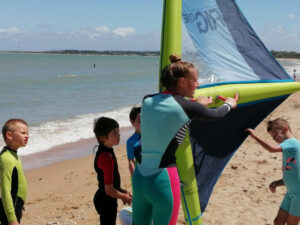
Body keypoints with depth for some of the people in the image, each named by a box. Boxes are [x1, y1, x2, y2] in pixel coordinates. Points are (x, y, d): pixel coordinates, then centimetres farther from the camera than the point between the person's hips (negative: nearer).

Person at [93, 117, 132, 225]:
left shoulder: (105, 152, 4)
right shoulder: (107, 157, -27)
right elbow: (109, 190, -26)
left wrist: (122, 192, 14)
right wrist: (125, 197, -11)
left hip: (104, 199, 10)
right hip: (106, 201, -10)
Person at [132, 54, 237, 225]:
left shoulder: (147, 101, 6)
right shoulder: (186, 106, -9)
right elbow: (216, 115, 9)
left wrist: (197, 104, 37)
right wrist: (229, 104, 30)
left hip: (139, 177, 6)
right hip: (163, 180, -6)